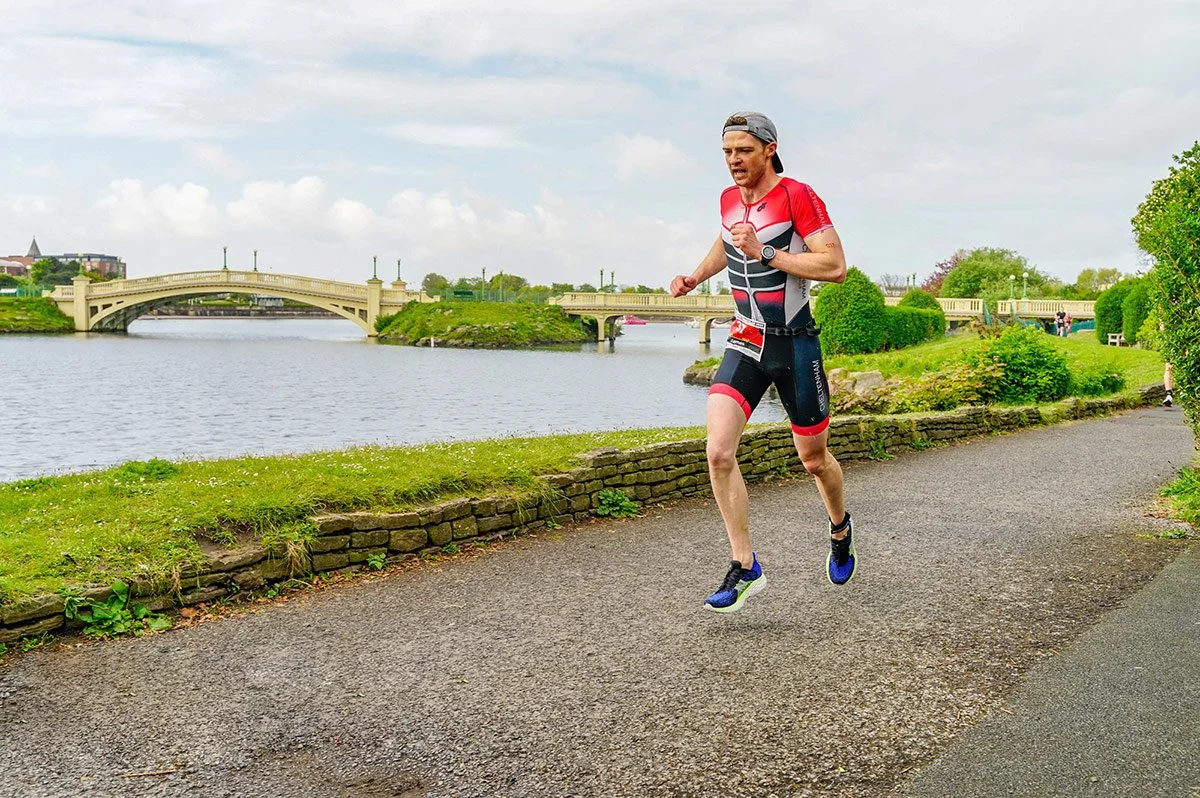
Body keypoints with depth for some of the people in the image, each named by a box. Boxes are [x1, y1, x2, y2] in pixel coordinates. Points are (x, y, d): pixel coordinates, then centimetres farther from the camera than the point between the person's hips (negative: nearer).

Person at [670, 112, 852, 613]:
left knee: (814, 459, 10)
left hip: (794, 343, -4)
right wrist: (695, 277, 15)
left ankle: (840, 529, 42)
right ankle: (745, 568, -4)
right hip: (745, 342, 5)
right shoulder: (729, 199, 7)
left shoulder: (797, 196, -13)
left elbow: (835, 266, -20)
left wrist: (765, 253, -24)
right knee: (718, 452, -14)